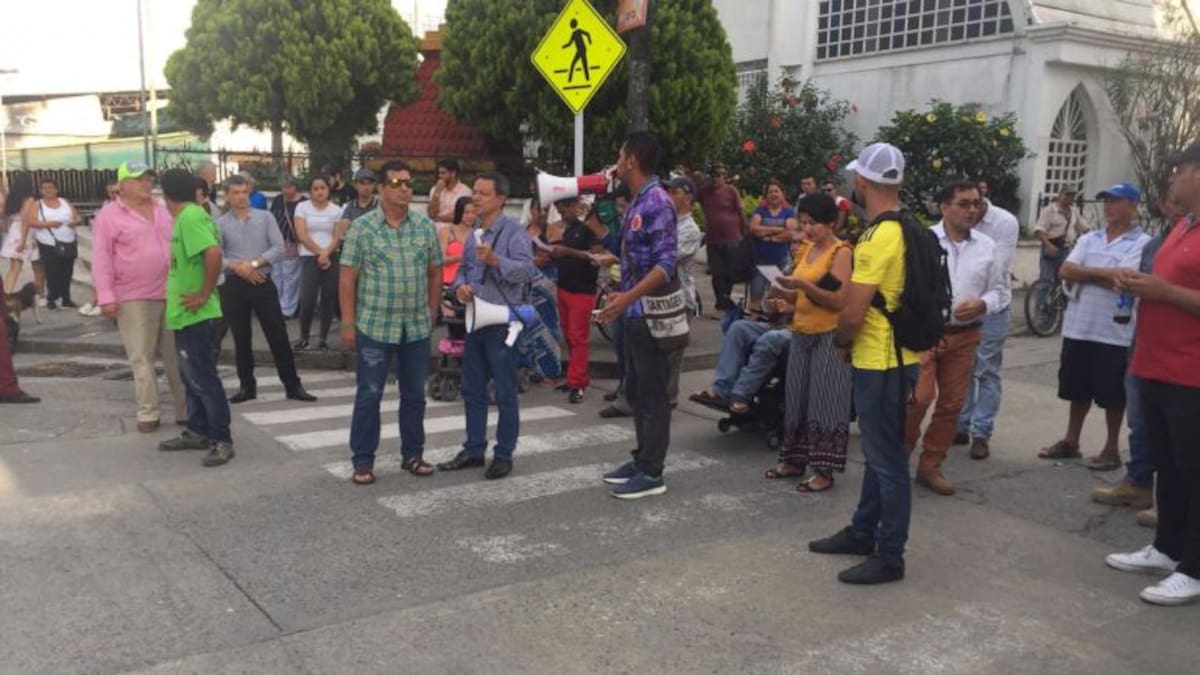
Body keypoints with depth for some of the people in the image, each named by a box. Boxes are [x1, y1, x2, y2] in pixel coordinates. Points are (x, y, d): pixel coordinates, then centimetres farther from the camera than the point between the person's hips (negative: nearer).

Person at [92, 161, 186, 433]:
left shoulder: (162, 210, 13)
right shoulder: (109, 215, -3)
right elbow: (102, 259, -6)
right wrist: (106, 295, -13)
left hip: (172, 294, 5)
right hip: (134, 298, -4)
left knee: (178, 355, 7)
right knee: (142, 358, 0)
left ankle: (186, 410, 14)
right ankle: (148, 413, 9)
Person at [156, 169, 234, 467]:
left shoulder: (190, 216, -18)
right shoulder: (189, 215, 13)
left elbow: (213, 253, -31)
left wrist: (204, 295, -24)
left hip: (195, 315, -10)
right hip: (186, 315, 10)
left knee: (204, 379, -5)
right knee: (192, 378, 17)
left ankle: (222, 440, 2)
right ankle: (197, 432, 27)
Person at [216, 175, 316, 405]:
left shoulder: (265, 217, 3)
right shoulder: (220, 224, 3)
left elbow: (278, 248, -5)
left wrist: (254, 264, -14)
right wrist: (237, 267, -17)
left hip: (263, 283, -1)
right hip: (234, 287, 1)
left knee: (278, 336, 0)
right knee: (241, 339, 8)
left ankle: (293, 385, 6)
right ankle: (247, 386, 20)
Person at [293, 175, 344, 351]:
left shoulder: (336, 210, 7)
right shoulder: (302, 207, 3)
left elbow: (338, 238, 1)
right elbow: (302, 235, -5)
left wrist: (326, 254, -13)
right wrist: (319, 253, -10)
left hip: (331, 259, 2)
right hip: (309, 258, -2)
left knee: (328, 301, 3)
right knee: (307, 301, -11)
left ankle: (323, 338, 13)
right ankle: (303, 337, 6)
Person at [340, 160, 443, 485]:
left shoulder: (425, 225, 4)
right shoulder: (362, 227, -5)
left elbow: (435, 273, 11)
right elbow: (348, 278, -4)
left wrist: (433, 314, 8)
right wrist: (348, 324, -7)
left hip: (417, 328, 3)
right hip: (374, 327, -3)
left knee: (414, 395, 12)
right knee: (368, 396, 4)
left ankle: (412, 454, 26)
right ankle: (363, 461, 14)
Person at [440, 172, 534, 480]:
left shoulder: (514, 232, -10)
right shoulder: (474, 235, 15)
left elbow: (526, 270, -22)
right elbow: (463, 269, 21)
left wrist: (495, 261, -34)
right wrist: (460, 286, -1)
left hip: (502, 323, -8)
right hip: (474, 321, 8)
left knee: (505, 393, 2)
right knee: (472, 390, 14)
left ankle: (504, 455, 11)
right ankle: (473, 449, 25)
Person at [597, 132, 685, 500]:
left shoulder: (657, 202, -17)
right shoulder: (638, 201, 12)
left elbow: (667, 263, -24)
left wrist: (628, 297, -33)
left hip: (653, 314, -10)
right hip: (637, 312, 10)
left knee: (653, 394, -2)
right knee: (635, 391, 16)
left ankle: (652, 473, 6)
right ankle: (642, 460, 27)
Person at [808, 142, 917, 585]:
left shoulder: (878, 237, -21)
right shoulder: (905, 230, 9)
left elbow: (853, 314, -21)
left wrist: (841, 339, -1)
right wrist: (853, 339, 14)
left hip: (881, 362, -10)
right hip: (886, 356, 10)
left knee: (887, 459, -1)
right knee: (877, 453, 19)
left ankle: (890, 556, 9)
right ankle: (863, 532, 32)